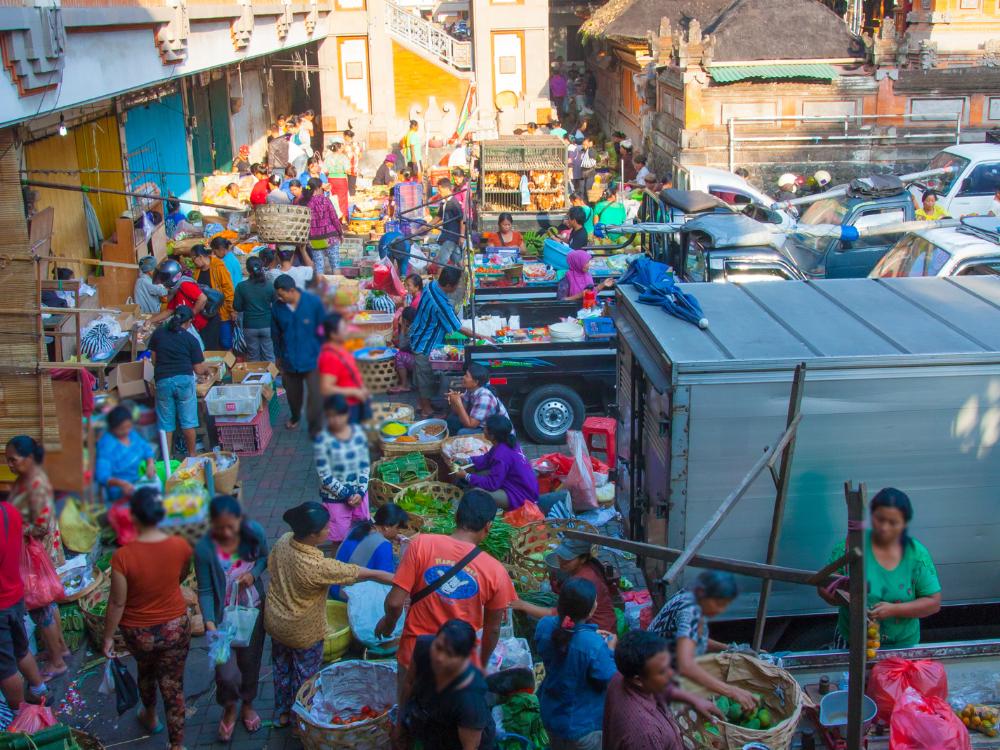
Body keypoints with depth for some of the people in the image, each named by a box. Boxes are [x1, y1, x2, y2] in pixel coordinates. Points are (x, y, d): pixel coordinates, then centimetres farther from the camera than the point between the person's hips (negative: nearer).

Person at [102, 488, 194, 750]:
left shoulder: (123, 556, -27)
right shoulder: (180, 545, -18)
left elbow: (117, 603, -17)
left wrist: (108, 637, -2)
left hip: (138, 632, 0)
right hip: (176, 627, 0)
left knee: (146, 671, 31)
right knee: (173, 685, 16)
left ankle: (151, 718, 55)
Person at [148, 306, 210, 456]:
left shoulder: (158, 333, 8)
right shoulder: (191, 339, 1)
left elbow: (154, 361, 14)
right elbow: (199, 369, 3)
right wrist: (207, 368, 24)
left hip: (163, 380, 2)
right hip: (184, 380, -2)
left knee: (166, 423, 9)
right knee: (188, 421, 9)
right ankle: (192, 455, 17)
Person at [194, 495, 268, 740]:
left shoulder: (255, 532, -18)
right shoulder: (204, 549, -26)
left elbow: (265, 557, 2)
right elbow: (205, 590, -18)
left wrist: (253, 573, -18)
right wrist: (209, 622, -30)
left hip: (253, 609, 3)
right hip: (223, 615, -3)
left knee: (250, 661, 20)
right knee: (226, 673, -5)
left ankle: (247, 705, 49)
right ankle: (229, 708, 30)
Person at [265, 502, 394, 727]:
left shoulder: (283, 541, -19)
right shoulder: (318, 566, -37)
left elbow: (271, 566, 2)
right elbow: (366, 574, -31)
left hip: (274, 621, 6)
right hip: (302, 632, -6)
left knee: (282, 669, 27)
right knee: (304, 675, 19)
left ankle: (282, 714, 47)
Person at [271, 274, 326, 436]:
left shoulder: (313, 302, -16)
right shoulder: (276, 307, -10)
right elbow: (275, 334, 4)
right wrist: (279, 356, 11)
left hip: (312, 357, -2)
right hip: (289, 359, 3)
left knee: (316, 394, -5)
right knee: (293, 392, 20)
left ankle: (315, 428, 12)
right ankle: (295, 416, 48)